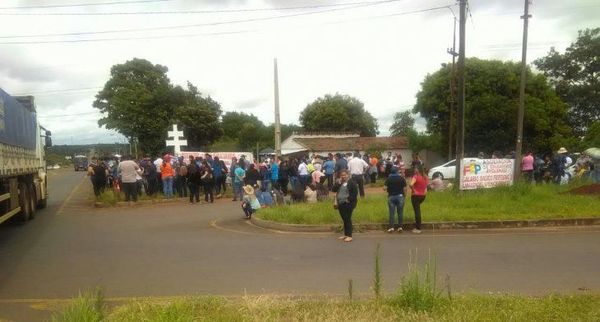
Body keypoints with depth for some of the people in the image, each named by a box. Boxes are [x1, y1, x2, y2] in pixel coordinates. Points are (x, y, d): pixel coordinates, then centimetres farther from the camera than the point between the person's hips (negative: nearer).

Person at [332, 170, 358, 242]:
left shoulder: (352, 182, -7)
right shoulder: (339, 182, 13)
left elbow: (355, 192, -13)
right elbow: (334, 190, 2)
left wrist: (349, 199, -15)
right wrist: (338, 183, -9)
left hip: (348, 204, -7)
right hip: (341, 204, 7)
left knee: (348, 219, -8)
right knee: (344, 219, 13)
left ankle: (349, 236, -3)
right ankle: (346, 234, 22)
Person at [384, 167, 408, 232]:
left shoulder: (388, 178, -3)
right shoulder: (401, 178, -2)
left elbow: (384, 188, -8)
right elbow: (405, 188, -6)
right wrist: (405, 195, 7)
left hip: (391, 197, 0)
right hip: (400, 196, 0)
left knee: (391, 213, 4)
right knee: (400, 212, 8)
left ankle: (391, 227, 1)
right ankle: (400, 227, 8)